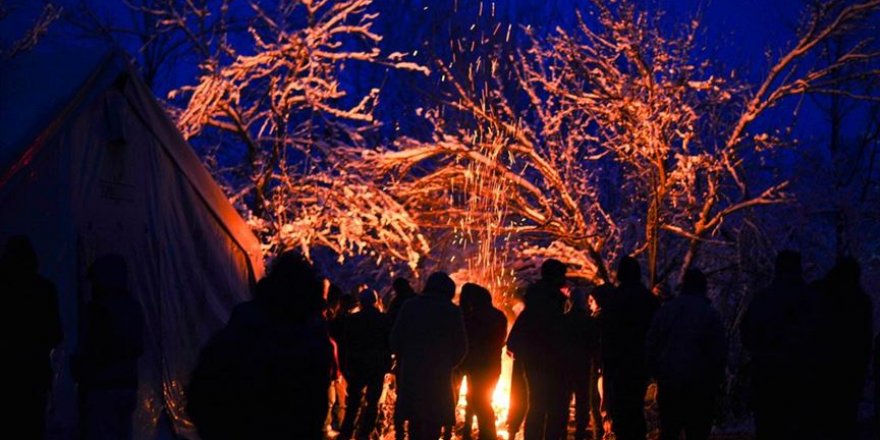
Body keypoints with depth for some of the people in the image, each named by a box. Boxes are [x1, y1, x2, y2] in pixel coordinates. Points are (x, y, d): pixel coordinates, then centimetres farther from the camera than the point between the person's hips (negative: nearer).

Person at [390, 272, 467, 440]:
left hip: (411, 371, 2)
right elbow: (461, 347, 0)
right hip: (439, 374, -2)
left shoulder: (410, 306, 2)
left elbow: (395, 339, 0)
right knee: (434, 420, 1)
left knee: (414, 419, 14)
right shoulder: (452, 311, -2)